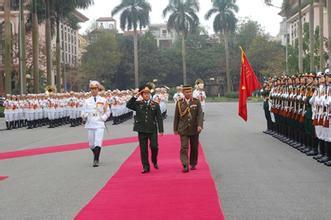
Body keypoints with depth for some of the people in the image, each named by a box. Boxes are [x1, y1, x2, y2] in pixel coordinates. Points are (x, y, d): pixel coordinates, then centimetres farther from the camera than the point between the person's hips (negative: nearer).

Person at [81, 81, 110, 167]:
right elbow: (83, 113, 9)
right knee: (91, 144, 9)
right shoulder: (87, 101, 7)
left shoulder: (103, 100, 2)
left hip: (99, 124, -3)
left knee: (98, 143, -15)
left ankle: (96, 160, -11)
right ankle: (96, 156, 35)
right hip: (90, 124, 3)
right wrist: (85, 116, -11)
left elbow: (107, 112, 9)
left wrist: (103, 118, -5)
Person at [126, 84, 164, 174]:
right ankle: (145, 167, 10)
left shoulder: (155, 105, 4)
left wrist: (161, 130, -4)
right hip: (142, 130, 1)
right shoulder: (138, 104, 6)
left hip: (152, 130, -1)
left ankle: (154, 161, 20)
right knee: (143, 149, 3)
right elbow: (128, 105, -10)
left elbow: (159, 118, 2)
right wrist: (136, 96, -10)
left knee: (154, 146, -8)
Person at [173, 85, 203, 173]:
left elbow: (200, 114, -5)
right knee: (184, 147, -10)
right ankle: (185, 166, -13)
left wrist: (200, 125, -19)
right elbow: (176, 116, 8)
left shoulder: (196, 102, 2)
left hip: (194, 129, 1)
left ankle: (193, 164, 24)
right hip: (183, 129, -1)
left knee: (194, 148, 9)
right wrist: (175, 129, 8)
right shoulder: (179, 103, 3)